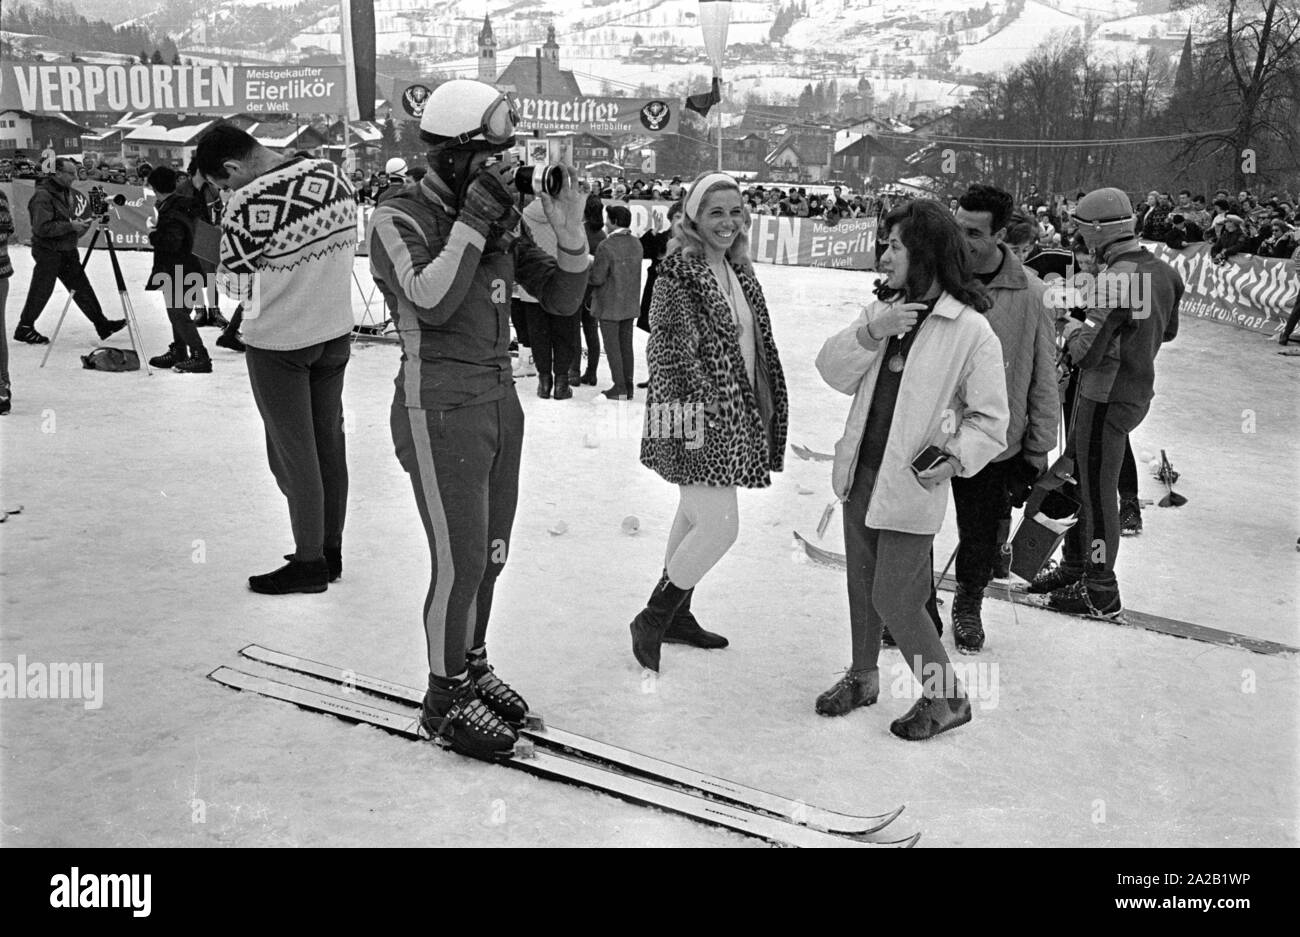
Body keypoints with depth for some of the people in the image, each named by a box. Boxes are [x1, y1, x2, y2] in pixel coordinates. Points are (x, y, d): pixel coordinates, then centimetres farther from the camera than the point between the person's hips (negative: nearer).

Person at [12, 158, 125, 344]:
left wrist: (78, 224, 4)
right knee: (40, 293, 2)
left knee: (82, 287, 6)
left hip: (67, 250, 8)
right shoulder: (43, 196, -19)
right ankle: (24, 329, 17)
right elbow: (41, 228, -25)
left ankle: (102, 324, 9)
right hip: (48, 252, -8)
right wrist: (70, 226, -24)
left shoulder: (65, 191, 9)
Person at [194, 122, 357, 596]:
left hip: (278, 343, -6)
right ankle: (331, 550, 28)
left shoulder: (247, 205, -23)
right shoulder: (335, 174, -4)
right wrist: (310, 294, 10)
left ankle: (309, 563, 16)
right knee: (329, 441, 15)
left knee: (293, 453, 6)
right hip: (336, 330, 7)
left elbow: (238, 281, -12)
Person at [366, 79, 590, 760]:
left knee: (490, 554, 15)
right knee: (459, 564, -2)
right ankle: (446, 699, 17)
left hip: (500, 403, 7)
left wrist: (569, 235, -11)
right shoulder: (399, 219, -11)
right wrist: (475, 216, -24)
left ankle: (472, 666, 35)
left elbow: (562, 299, 6)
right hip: (440, 415, -7)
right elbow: (430, 304, -28)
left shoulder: (499, 219, 8)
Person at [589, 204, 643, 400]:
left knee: (612, 347, 2)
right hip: (630, 304, 6)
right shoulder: (636, 244, 2)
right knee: (626, 345, 13)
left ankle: (619, 388, 4)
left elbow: (597, 278, -19)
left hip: (609, 306, -6)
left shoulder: (606, 246, -20)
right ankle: (629, 387, 17)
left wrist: (588, 267, 3)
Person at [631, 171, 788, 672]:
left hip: (733, 418, 9)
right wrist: (683, 418, -26)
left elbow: (758, 345, 21)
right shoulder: (678, 272, -13)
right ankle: (651, 619, 5)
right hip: (699, 422, -9)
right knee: (721, 526, -11)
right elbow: (666, 350, -19)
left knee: (694, 517, 17)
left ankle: (676, 615, 31)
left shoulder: (739, 271, 13)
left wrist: (767, 412, 23)